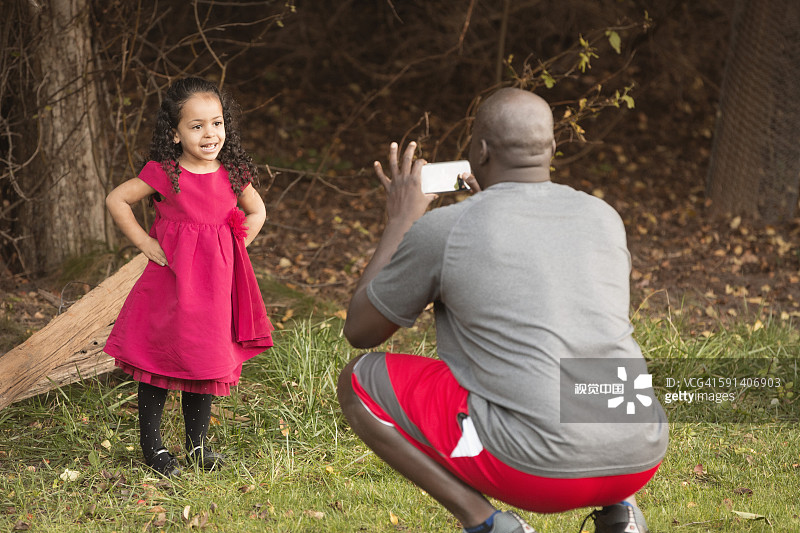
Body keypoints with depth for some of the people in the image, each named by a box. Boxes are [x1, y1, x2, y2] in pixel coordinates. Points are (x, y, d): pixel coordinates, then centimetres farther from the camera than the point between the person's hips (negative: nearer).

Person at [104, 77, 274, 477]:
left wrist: (235, 247, 3)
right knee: (160, 356, 2)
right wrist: (144, 242, -7)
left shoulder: (232, 173, 0)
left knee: (207, 360, 9)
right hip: (171, 276, -3)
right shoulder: (164, 174, -11)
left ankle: (197, 444, 22)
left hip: (215, 281, 3)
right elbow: (116, 200, -4)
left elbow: (256, 212, 16)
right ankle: (151, 445, 13)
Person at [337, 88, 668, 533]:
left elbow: (359, 331, 13)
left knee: (358, 382, 11)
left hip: (537, 468, -6)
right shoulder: (605, 218, 12)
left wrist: (400, 222, 22)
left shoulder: (441, 230, -2)